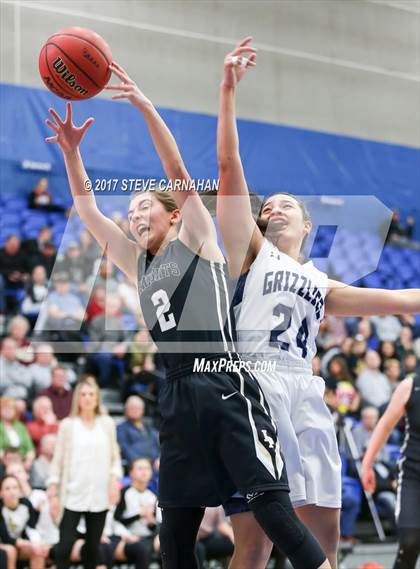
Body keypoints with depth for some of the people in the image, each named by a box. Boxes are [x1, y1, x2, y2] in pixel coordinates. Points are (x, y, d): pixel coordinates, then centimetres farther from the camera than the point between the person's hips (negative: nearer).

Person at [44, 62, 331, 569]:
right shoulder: (138, 264, 21)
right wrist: (71, 153, 10)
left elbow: (179, 173, -4)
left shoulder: (196, 239, 7)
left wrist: (145, 106, -11)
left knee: (271, 507, -15)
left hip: (223, 385, -7)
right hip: (177, 394, 7)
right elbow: (88, 213, 20)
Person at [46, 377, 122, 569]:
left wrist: (115, 479, -5)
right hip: (73, 495, -2)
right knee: (65, 545, -9)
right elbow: (58, 460, 2)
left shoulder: (107, 424, 9)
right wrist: (53, 493, -2)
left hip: (99, 495, 2)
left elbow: (115, 457, 12)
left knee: (93, 546, 8)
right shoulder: (67, 425, 3)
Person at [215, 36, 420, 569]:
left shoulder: (322, 286, 28)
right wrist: (228, 89, -1)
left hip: (304, 390, 5)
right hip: (253, 381, -5)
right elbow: (230, 166, 6)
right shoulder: (250, 251, 16)